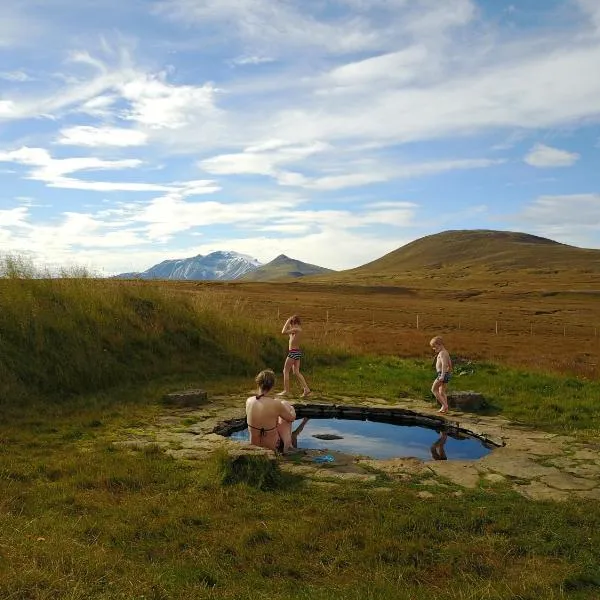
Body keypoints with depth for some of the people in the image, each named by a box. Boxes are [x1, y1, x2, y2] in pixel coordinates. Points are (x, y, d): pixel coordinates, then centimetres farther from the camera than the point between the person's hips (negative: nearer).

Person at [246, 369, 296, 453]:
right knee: (286, 405, 13)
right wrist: (292, 410, 17)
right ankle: (287, 444, 25)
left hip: (253, 443, 5)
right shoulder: (276, 404, -27)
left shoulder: (249, 401, -13)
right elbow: (292, 418, -6)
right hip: (272, 446, -5)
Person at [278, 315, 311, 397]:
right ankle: (306, 389, 6)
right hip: (297, 352, 9)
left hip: (293, 352, -9)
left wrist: (287, 322, -11)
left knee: (286, 371, 1)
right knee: (296, 372, 11)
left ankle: (286, 391, 5)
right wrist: (288, 324, 17)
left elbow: (284, 332, -20)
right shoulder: (297, 329, 13)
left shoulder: (296, 329, -15)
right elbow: (288, 333, 26)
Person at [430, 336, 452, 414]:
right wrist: (449, 372, 31)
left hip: (442, 373, -10)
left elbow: (444, 364, -25)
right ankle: (445, 408, 15)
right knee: (442, 392, 15)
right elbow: (450, 364, 23)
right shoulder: (446, 352, 15)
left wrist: (442, 375, -29)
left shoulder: (442, 353, -15)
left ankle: (444, 405, -8)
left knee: (434, 389, -4)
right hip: (447, 373, 10)